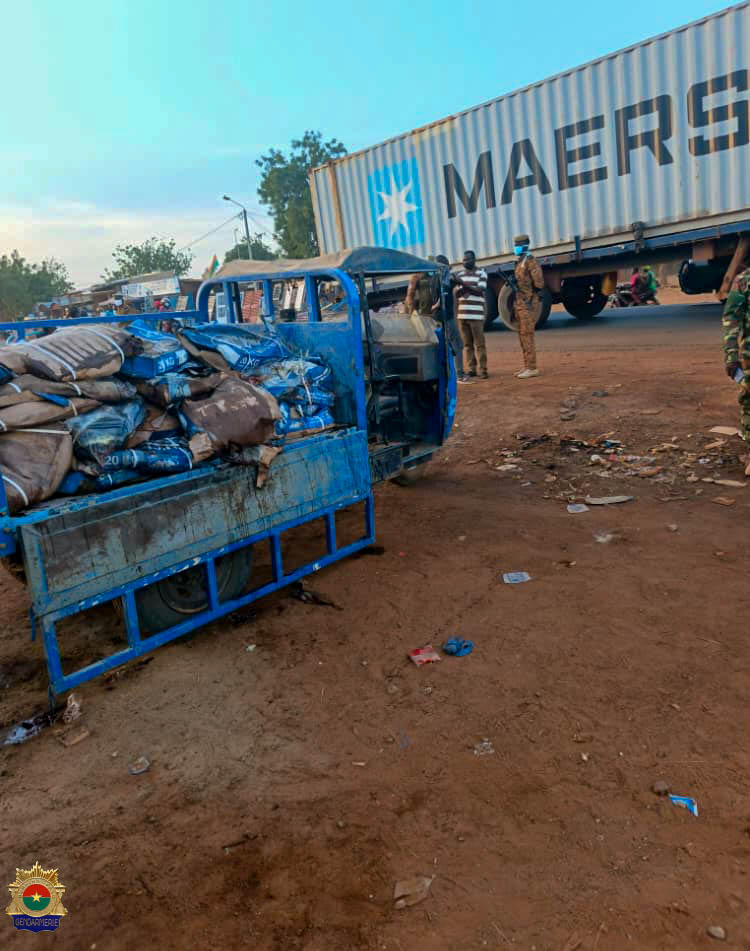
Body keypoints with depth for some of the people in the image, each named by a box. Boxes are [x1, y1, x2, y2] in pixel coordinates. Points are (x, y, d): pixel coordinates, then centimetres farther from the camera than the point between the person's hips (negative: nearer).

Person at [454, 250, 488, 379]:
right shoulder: (459, 274, 15)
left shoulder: (481, 273, 3)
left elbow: (480, 291, -10)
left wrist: (464, 284, -17)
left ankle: (483, 369, 0)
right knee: (467, 344, 4)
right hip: (462, 314, 4)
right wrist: (459, 288, -9)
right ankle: (471, 369, 8)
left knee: (479, 344, -4)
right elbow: (455, 294, 14)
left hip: (476, 315, -4)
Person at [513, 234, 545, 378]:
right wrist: (512, 282, 8)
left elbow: (538, 282, -17)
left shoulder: (531, 261, -11)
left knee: (527, 335, -11)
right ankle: (527, 366, 16)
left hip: (528, 303, -10)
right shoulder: (519, 262, 18)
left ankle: (532, 368, -10)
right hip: (520, 303, 10)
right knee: (522, 335, 11)